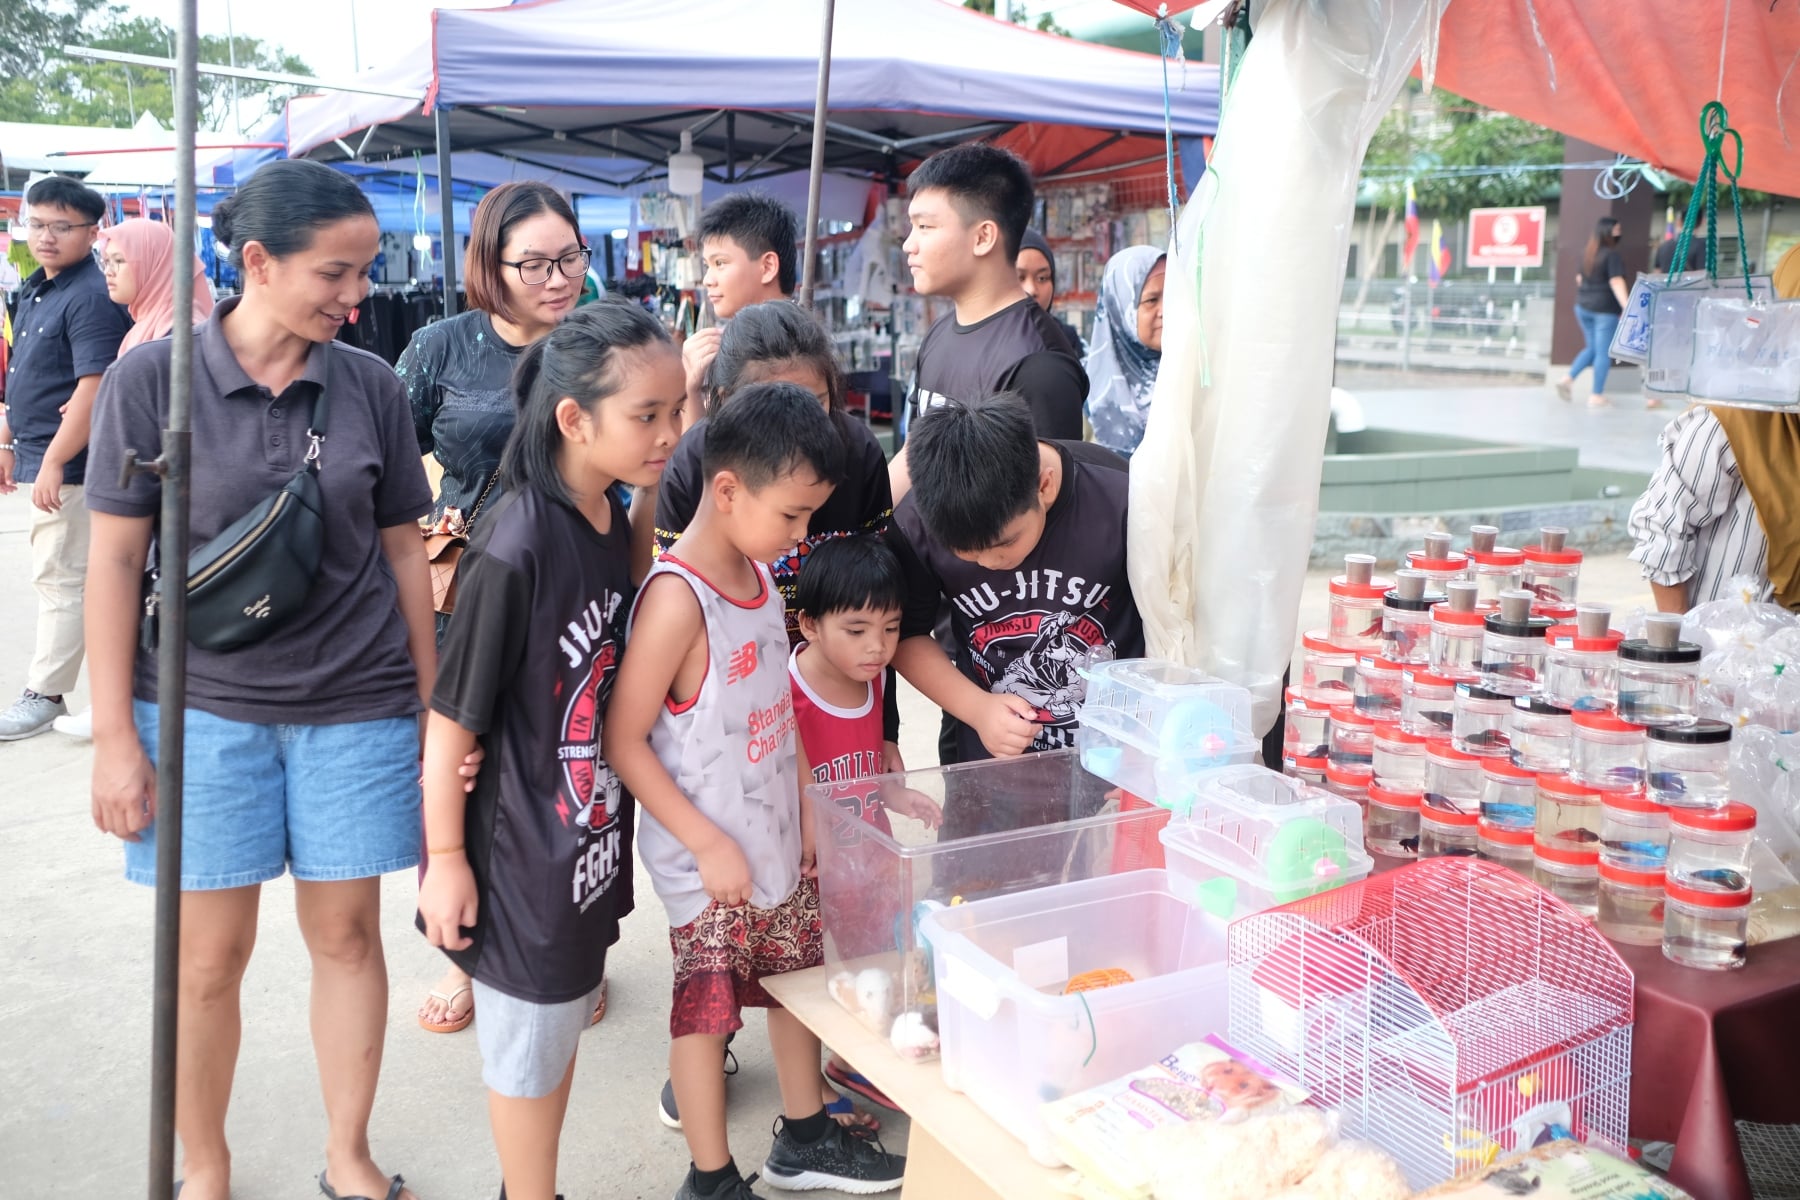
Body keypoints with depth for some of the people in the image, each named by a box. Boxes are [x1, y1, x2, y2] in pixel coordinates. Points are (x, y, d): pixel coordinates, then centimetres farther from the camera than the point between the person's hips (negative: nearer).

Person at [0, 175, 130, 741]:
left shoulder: (90, 297, -17)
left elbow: (94, 389, -23)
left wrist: (53, 462, -23)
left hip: (68, 465, -10)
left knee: (60, 579, -2)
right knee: (84, 575, 16)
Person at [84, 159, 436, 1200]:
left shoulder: (372, 386, 1)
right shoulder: (154, 378, -5)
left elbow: (403, 551, 7)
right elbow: (116, 560, -3)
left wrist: (434, 704, 8)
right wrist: (115, 737, -4)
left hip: (357, 706, 2)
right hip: (204, 704, -1)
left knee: (348, 931, 9)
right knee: (211, 952, 7)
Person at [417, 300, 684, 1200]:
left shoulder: (614, 522, -2)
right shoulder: (515, 550, -26)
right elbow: (452, 719, -19)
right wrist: (445, 859, -14)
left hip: (591, 839, 8)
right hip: (521, 852, -8)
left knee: (565, 1019, 22)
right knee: (530, 1043, 12)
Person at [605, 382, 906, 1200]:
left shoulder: (759, 573, 1)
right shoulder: (677, 600, -24)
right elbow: (624, 741, -22)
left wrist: (809, 805, 12)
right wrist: (709, 844, -20)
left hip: (780, 840, 8)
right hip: (709, 859, -8)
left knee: (798, 978, 21)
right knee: (706, 1009, 8)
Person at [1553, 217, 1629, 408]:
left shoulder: (1586, 254, 7)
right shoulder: (1612, 255, -14)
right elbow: (1616, 282, -21)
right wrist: (1626, 306, -26)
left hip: (1583, 307, 7)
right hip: (1605, 309, -7)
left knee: (1591, 348, 20)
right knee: (1603, 353, 1)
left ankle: (1568, 379, 6)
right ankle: (1597, 396, 4)